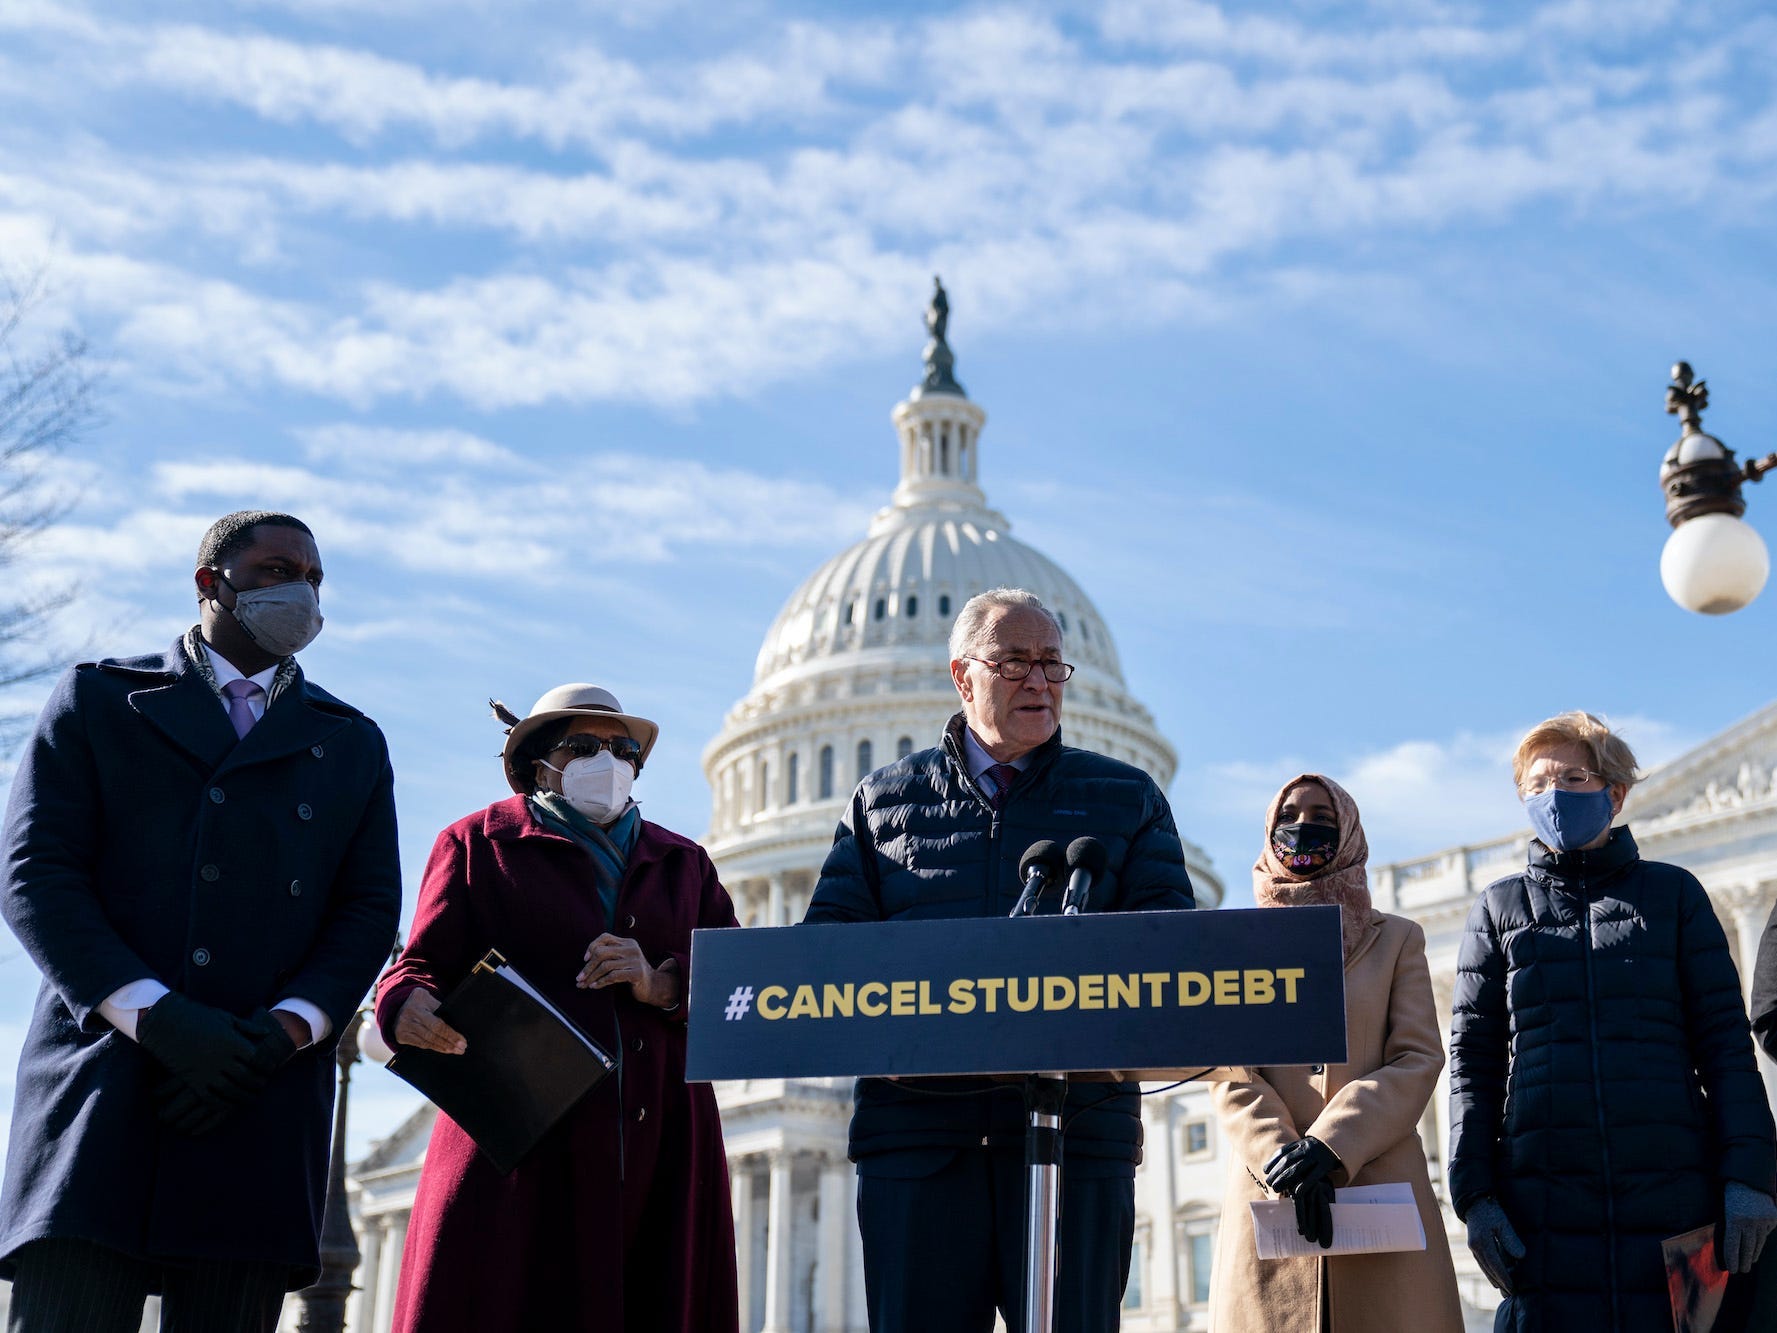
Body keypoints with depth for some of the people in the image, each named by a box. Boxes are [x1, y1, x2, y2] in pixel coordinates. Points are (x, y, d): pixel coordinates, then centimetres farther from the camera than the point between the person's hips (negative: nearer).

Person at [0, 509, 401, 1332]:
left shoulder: (353, 746, 22)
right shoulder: (98, 700, 14)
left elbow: (369, 910, 11)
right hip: (101, 1079, -2)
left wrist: (278, 1036, -8)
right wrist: (160, 1021, -13)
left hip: (264, 1101, 2)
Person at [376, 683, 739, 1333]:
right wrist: (410, 1007, -19)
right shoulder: (478, 843, 14)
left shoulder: (682, 863, 23)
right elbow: (421, 966, 5)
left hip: (659, 1156, 3)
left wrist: (663, 985, -7)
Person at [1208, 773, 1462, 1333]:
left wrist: (1331, 1146, -12)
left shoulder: (1396, 940, 16)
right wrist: (1282, 1159, -14)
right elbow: (1229, 1072, 4)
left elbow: (1418, 1059, 3)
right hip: (1270, 1197, 0)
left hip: (1382, 1187, 0)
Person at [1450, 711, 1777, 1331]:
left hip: (1672, 1196, 0)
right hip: (1546, 1205, 1)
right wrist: (1475, 1193, -1)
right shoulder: (1499, 908, 13)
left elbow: (1724, 1043, 6)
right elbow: (1473, 1060, 9)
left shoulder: (1673, 893, 11)